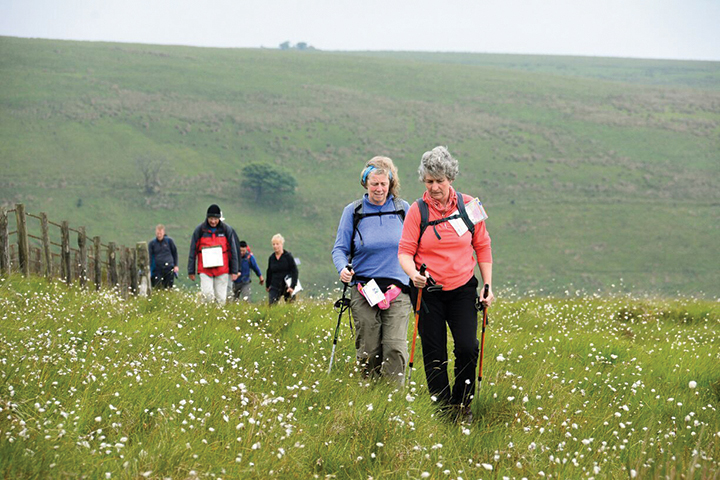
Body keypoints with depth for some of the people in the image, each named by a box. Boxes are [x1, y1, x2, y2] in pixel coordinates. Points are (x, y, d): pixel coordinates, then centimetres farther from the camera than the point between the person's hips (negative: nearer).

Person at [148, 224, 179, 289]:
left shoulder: (169, 241, 4)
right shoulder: (152, 243, 4)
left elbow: (174, 253, 12)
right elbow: (149, 257, 3)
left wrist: (176, 265, 5)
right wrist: (148, 270, -5)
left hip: (169, 269, 0)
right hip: (157, 270, 0)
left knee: (168, 288, 1)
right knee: (157, 288, -7)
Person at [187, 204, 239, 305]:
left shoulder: (227, 230, 2)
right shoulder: (200, 230, 1)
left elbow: (233, 251, 8)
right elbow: (193, 251, 6)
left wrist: (234, 271, 5)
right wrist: (191, 271, 5)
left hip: (222, 270, 1)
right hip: (205, 269, -1)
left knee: (221, 298, 0)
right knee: (207, 295, -15)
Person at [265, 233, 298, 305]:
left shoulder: (288, 256, -5)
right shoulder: (271, 258, 7)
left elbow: (294, 271, -7)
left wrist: (292, 286, -15)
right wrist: (267, 286, 27)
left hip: (286, 287, -3)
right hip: (274, 288, 3)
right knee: (271, 306, -8)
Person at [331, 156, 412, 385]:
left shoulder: (403, 209, 7)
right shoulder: (353, 211, 4)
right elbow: (340, 248, 6)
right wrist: (343, 269, -14)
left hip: (398, 289, 0)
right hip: (364, 290, 0)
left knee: (395, 347, -13)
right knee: (368, 350, 1)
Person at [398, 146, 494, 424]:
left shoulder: (468, 205, 2)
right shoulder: (417, 210, -2)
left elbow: (482, 247, 10)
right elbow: (405, 252, -3)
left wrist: (488, 286, 5)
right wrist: (413, 273, -25)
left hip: (463, 289, 0)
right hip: (428, 292, 0)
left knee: (467, 347, -12)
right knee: (434, 356, 2)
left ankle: (463, 404, 8)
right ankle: (442, 410, 13)